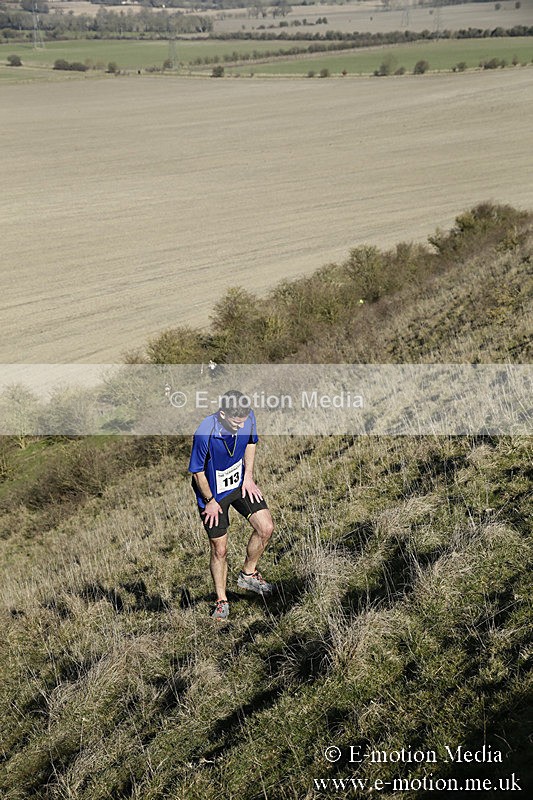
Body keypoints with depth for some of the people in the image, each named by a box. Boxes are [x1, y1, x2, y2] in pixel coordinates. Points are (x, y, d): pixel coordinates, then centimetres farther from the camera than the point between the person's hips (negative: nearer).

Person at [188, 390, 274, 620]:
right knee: (219, 549, 2)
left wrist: (248, 477, 2)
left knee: (266, 528, -4)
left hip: (240, 483, 5)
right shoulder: (204, 434, -33)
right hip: (213, 493, -5)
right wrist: (210, 501, -9)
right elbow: (197, 472, -19)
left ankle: (248, 574, 22)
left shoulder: (248, 418, -17)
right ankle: (221, 601, 22)